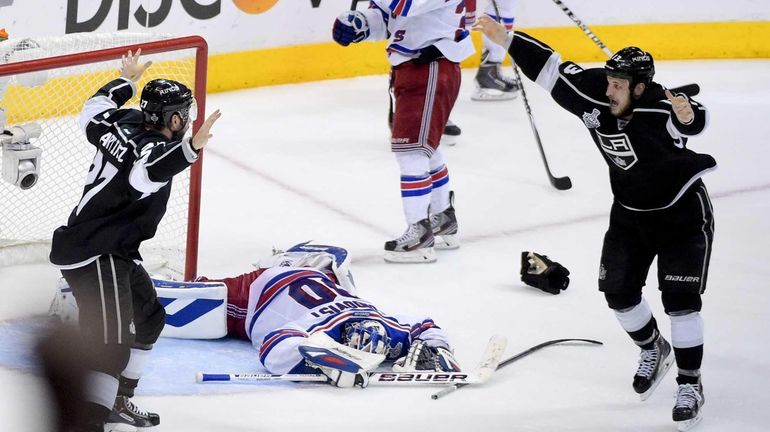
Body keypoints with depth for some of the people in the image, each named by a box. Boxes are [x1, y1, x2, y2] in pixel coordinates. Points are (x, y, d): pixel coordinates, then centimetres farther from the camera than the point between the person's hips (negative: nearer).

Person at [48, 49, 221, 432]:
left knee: (147, 318, 25)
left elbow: (93, 112, 27)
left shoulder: (126, 124, 6)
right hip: (93, 254, -11)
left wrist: (125, 81, 41)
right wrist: (191, 147, -57)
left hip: (115, 252, 11)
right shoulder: (154, 148, -19)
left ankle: (118, 401, 37)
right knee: (111, 340, -20)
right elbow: (145, 174, -44)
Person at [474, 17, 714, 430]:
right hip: (629, 211, 6)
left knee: (680, 298, -11)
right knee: (619, 291, 9)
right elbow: (550, 69, -9)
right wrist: (506, 38, -12)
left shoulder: (659, 107, -31)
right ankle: (652, 350, 37)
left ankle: (690, 386, 2)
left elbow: (693, 122, -52)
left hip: (681, 213, -6)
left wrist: (686, 115, -75)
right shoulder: (594, 95, -16)